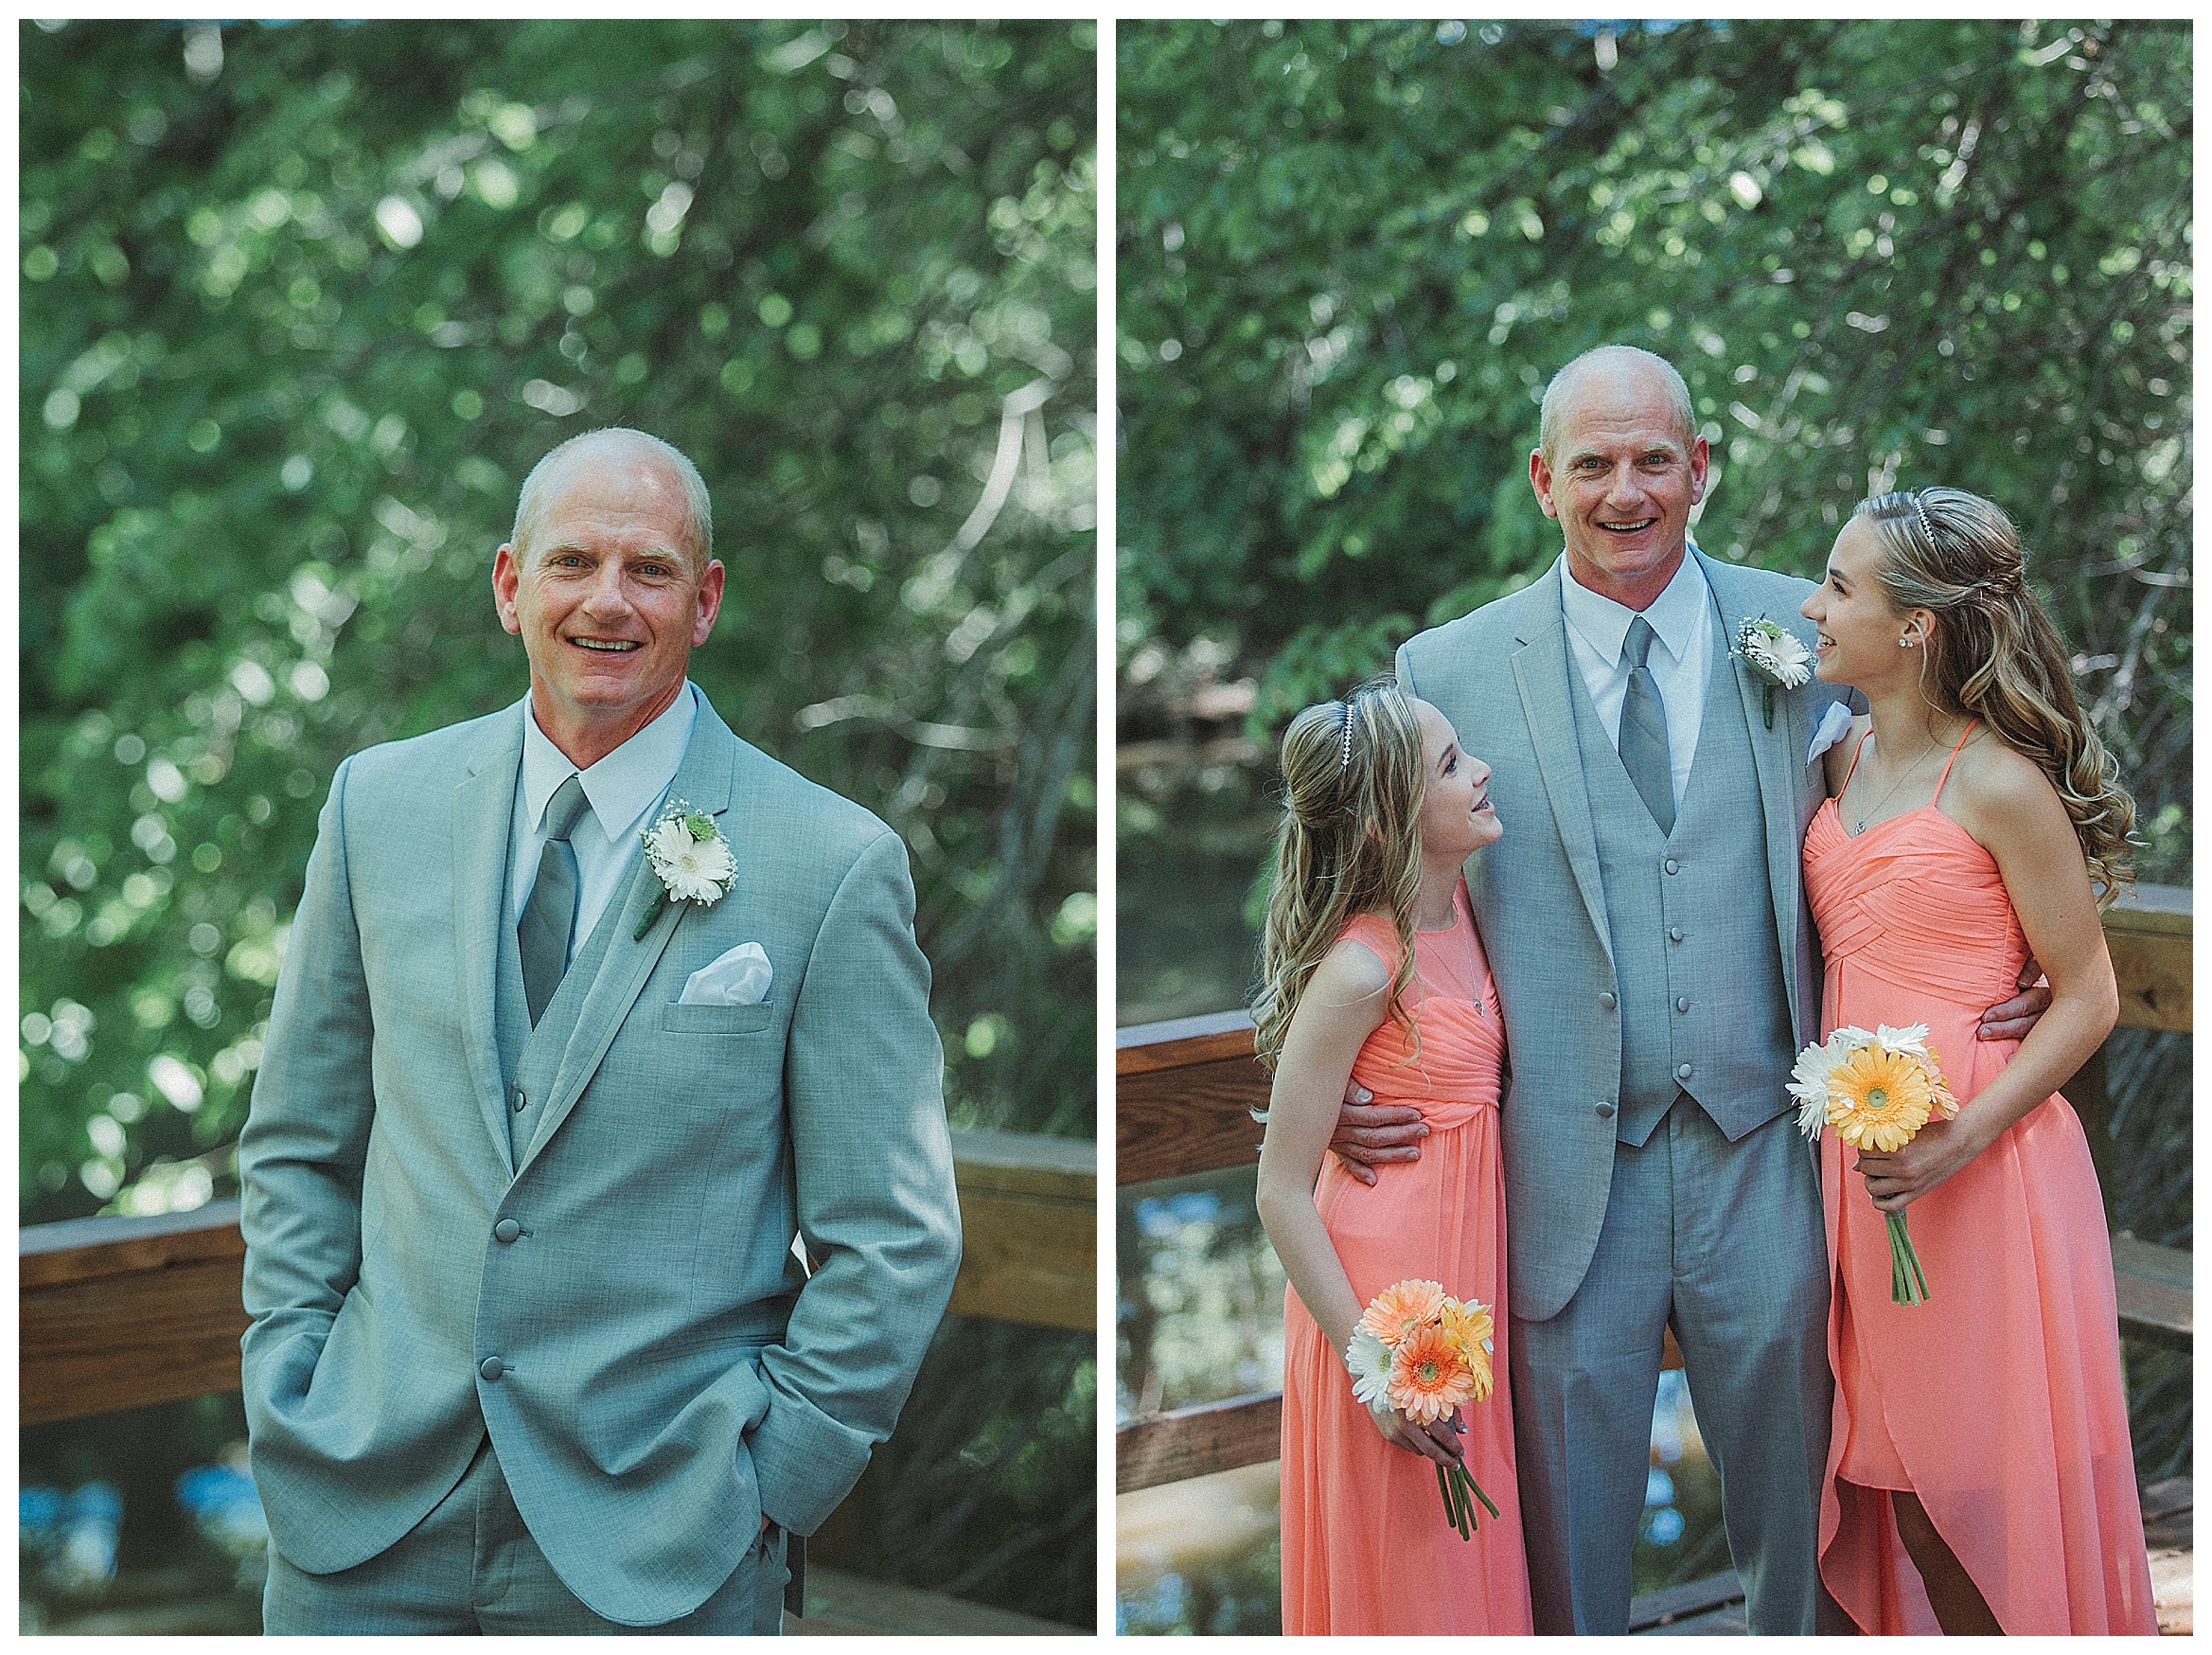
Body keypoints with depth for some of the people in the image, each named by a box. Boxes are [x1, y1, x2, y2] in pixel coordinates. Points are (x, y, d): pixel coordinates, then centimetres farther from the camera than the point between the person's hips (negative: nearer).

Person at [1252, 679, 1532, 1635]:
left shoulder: (1458, 910, 2)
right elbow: (1281, 1194, -17)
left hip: (1462, 1286, 7)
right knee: (1406, 1583, 6)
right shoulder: (1361, 969, -20)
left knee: (1468, 1564, 18)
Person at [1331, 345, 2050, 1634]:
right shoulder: (1448, 673, -1)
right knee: (1572, 1514, 10)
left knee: (1788, 1468, 13)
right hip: (1567, 1170, -1)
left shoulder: (1803, 633, 2)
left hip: (1761, 1151, 1)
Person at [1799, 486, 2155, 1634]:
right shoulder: (1846, 760, 7)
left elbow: (2087, 1000, -10)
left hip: (1980, 1175, -7)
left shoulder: (1999, 786, -13)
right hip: (1861, 1167, 7)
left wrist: (1962, 1141, -19)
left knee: (1989, 1492, 3)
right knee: (1903, 1487, 13)